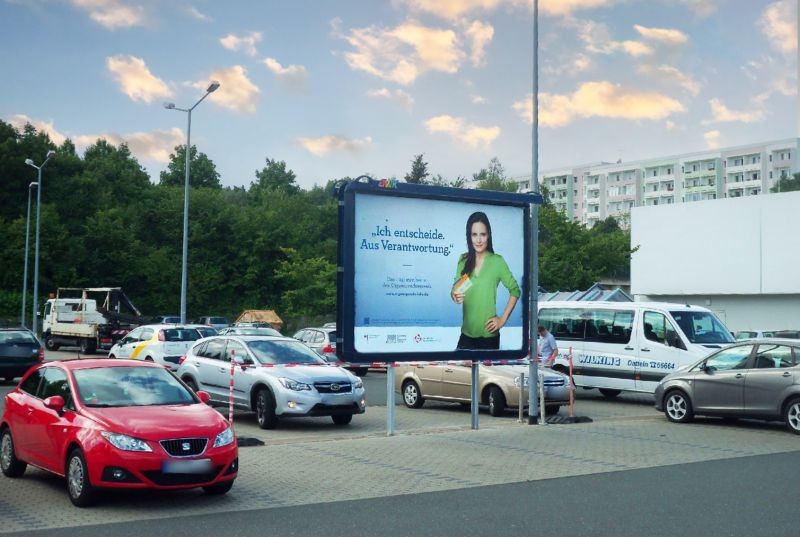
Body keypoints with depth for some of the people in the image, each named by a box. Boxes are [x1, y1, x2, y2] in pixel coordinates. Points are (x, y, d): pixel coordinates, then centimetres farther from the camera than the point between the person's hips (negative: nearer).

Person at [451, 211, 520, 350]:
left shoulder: (497, 261, -8)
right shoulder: (463, 260, 1)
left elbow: (515, 291, 0)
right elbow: (455, 289, 6)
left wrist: (503, 319, -4)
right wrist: (454, 296, -15)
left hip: (489, 335, -3)